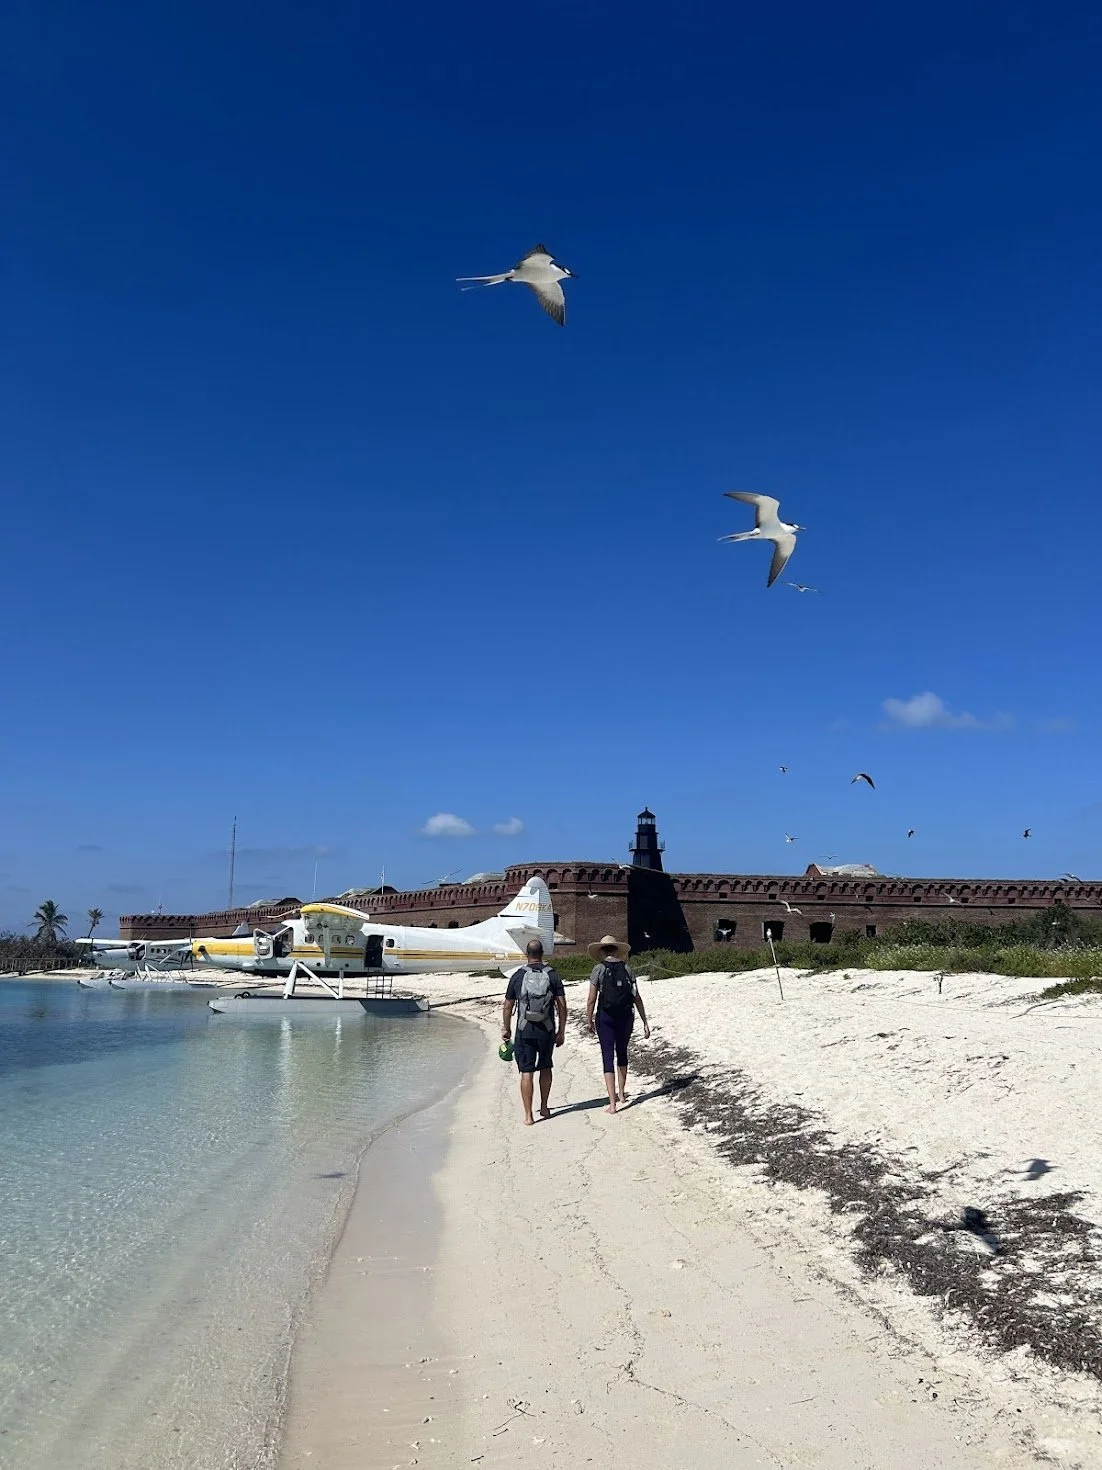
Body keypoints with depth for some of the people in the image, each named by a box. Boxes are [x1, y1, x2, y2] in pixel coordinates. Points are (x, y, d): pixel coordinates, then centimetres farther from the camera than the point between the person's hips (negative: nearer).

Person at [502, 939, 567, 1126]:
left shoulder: (518, 976, -2)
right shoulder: (553, 975, 0)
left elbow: (507, 1007, 2)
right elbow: (562, 1007, -2)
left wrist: (506, 1029, 15)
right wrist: (561, 1032, 7)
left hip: (525, 1031, -1)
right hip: (547, 1030, 1)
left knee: (526, 1072, 1)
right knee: (545, 1068, 20)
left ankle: (528, 1115, -2)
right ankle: (544, 1107, 29)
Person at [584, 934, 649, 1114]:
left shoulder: (599, 969, -6)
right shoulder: (626, 969, 4)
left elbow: (592, 999, -7)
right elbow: (637, 998, 4)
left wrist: (589, 1020, 4)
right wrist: (645, 1021, 9)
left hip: (606, 1017, -4)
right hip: (626, 1017, 4)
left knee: (608, 1057, 0)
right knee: (622, 1053, 23)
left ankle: (612, 1103, -4)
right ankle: (621, 1093, 36)